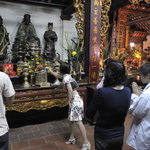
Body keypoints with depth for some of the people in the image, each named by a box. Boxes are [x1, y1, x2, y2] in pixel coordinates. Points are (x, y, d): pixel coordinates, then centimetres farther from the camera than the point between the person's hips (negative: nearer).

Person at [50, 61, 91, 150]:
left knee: (78, 121, -8)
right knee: (71, 119, 17)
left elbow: (70, 90, -24)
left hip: (75, 100, -10)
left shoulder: (66, 78, -15)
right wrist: (51, 71, 48)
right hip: (75, 100, 10)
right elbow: (58, 75, 35)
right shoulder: (67, 75, 13)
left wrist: (69, 102, -14)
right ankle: (72, 138, 30)